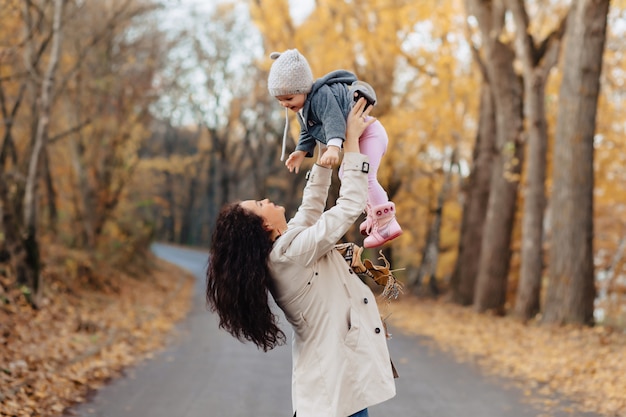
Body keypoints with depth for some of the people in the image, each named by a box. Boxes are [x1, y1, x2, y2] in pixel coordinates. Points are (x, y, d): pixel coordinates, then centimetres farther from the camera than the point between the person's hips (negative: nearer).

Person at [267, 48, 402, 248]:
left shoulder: (322, 96, -29)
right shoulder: (302, 108, 5)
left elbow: (334, 121, -43)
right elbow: (307, 133, 16)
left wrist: (333, 147, -56)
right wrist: (301, 151, 2)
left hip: (369, 133, -12)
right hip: (357, 139, 12)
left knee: (364, 177, -25)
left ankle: (386, 222, -22)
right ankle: (375, 214, 33)